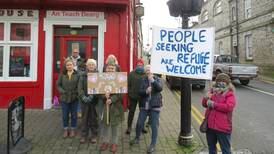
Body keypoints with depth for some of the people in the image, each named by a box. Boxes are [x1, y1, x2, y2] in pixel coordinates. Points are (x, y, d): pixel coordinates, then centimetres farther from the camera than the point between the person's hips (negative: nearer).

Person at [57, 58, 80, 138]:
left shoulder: (77, 74, -4)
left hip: (74, 98, -1)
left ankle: (73, 130, 28)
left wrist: (77, 93, -17)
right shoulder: (62, 74, 2)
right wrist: (62, 92, -10)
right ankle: (66, 130, 28)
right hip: (64, 98, 1)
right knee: (65, 115, 11)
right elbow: (58, 85, 4)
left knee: (74, 115, 11)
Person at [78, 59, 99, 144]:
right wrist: (83, 97, -16)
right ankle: (84, 135, 21)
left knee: (94, 118, 7)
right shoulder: (83, 76, 6)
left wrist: (92, 96, -20)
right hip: (84, 100, 2)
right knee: (84, 118, 8)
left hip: (94, 100, -1)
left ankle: (94, 136, 20)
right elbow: (80, 88, 0)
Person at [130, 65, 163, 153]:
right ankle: (137, 138, 33)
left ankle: (153, 145, 13)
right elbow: (140, 92, -3)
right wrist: (146, 91, -22)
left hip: (155, 106, -2)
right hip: (144, 106, 2)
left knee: (154, 126, 0)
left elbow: (160, 88, -16)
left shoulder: (157, 79, 2)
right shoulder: (143, 80, 5)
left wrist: (153, 80, -24)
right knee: (139, 123, 7)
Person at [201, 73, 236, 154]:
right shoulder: (213, 91, 10)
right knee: (211, 147, 21)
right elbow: (204, 104, 11)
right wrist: (206, 98, -11)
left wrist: (214, 104, -18)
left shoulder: (230, 94, -7)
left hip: (223, 127, -6)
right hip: (210, 125, 6)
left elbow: (229, 107, -22)